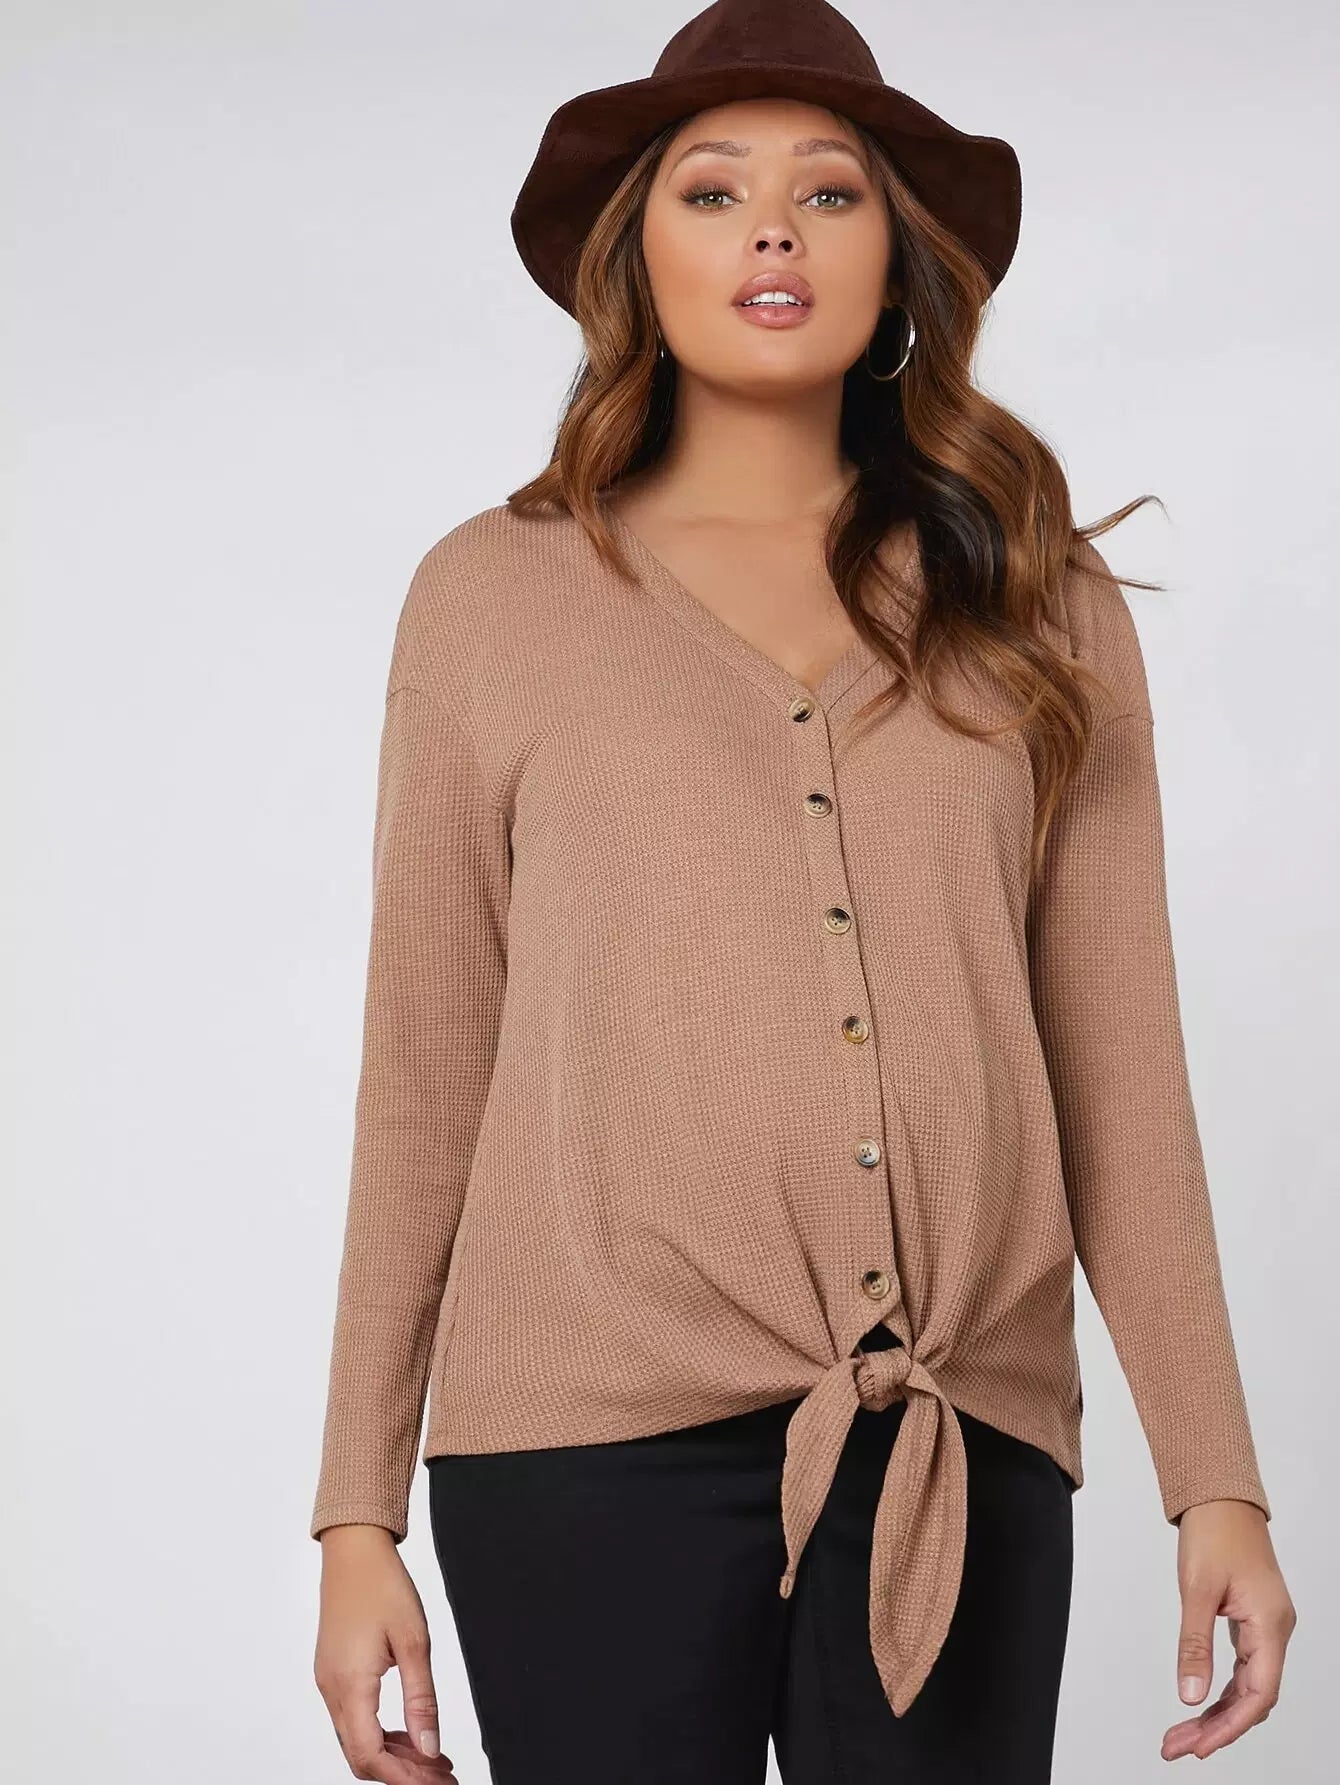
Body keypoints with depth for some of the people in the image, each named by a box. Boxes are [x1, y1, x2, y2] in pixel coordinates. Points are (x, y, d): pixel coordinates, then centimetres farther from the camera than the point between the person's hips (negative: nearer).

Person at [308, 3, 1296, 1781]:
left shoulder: (1043, 609, 10)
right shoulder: (494, 598, 7)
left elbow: (1119, 1069, 9)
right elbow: (424, 1079, 8)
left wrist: (1216, 1482, 5)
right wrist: (359, 1517, 5)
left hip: (962, 1440, 1)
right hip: (600, 1433, -1)